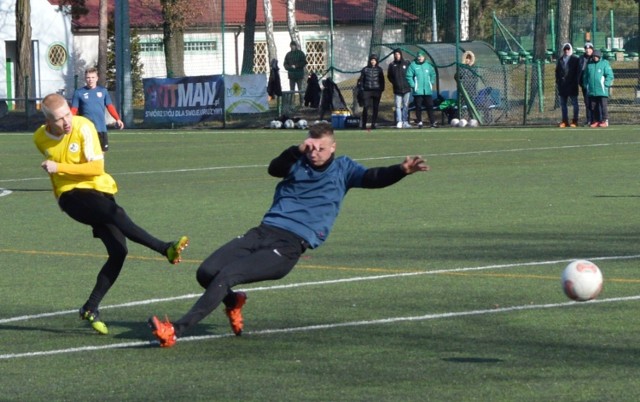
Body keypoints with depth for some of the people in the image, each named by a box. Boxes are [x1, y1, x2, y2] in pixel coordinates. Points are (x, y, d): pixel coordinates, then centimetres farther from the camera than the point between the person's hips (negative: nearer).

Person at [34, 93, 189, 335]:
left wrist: (59, 168, -21)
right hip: (71, 196, -1)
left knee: (118, 252, -11)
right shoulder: (41, 138, -2)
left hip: (99, 191, 1)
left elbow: (97, 167, -17)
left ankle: (91, 308, -1)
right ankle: (165, 249, -36)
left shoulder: (83, 127, -12)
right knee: (115, 213, -31)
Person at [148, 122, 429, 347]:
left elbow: (374, 178, -5)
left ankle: (175, 331, -26)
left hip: (289, 247, -5)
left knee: (225, 276, -23)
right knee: (206, 272, -9)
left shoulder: (342, 169, 10)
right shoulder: (298, 162, 16)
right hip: (264, 232, 5)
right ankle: (233, 302, 25)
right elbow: (274, 169, -4)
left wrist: (402, 170, -24)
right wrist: (298, 150, -20)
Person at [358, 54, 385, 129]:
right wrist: (362, 88, 0)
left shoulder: (379, 69, 7)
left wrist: (381, 90, 3)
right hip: (367, 91, -1)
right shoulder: (365, 69, 4)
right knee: (366, 107, -8)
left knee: (375, 108, 1)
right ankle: (364, 124, -3)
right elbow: (361, 80, 9)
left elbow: (382, 81, 11)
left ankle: (373, 124, 7)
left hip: (376, 91, 1)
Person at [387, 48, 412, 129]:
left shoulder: (407, 63, 1)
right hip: (397, 89, 1)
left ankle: (405, 121, 4)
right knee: (398, 106, -3)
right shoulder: (392, 65, 5)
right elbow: (389, 76, 14)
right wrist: (394, 83, 3)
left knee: (405, 106, 2)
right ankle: (399, 122, -3)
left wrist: (410, 83, -1)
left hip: (406, 89, -1)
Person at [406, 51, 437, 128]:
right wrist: (413, 85, -12)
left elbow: (433, 74, 19)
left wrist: (432, 83, 7)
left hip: (428, 90, 3)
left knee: (430, 106, 2)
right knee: (418, 107, 0)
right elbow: (408, 76, -6)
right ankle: (419, 122, 8)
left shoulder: (428, 65, 8)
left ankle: (433, 122, 5)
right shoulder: (413, 65, -3)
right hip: (417, 91, -3)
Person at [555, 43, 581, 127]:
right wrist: (557, 81, 7)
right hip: (562, 85, 5)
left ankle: (575, 121, 1)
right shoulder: (560, 59, 13)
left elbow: (578, 72, -3)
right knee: (563, 104, 7)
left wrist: (576, 82, -10)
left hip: (572, 85, -5)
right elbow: (557, 71, 16)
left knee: (574, 103, -1)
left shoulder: (575, 59, -1)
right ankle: (564, 121, 11)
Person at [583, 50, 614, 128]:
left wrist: (605, 85, -12)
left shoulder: (605, 63, 1)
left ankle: (604, 121, -4)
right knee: (593, 107, 5)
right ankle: (595, 121, 10)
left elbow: (610, 75, -4)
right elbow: (585, 76, 23)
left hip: (602, 90, -5)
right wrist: (586, 85, 11)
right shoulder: (589, 64, 15)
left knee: (603, 106, -6)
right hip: (591, 91, 5)